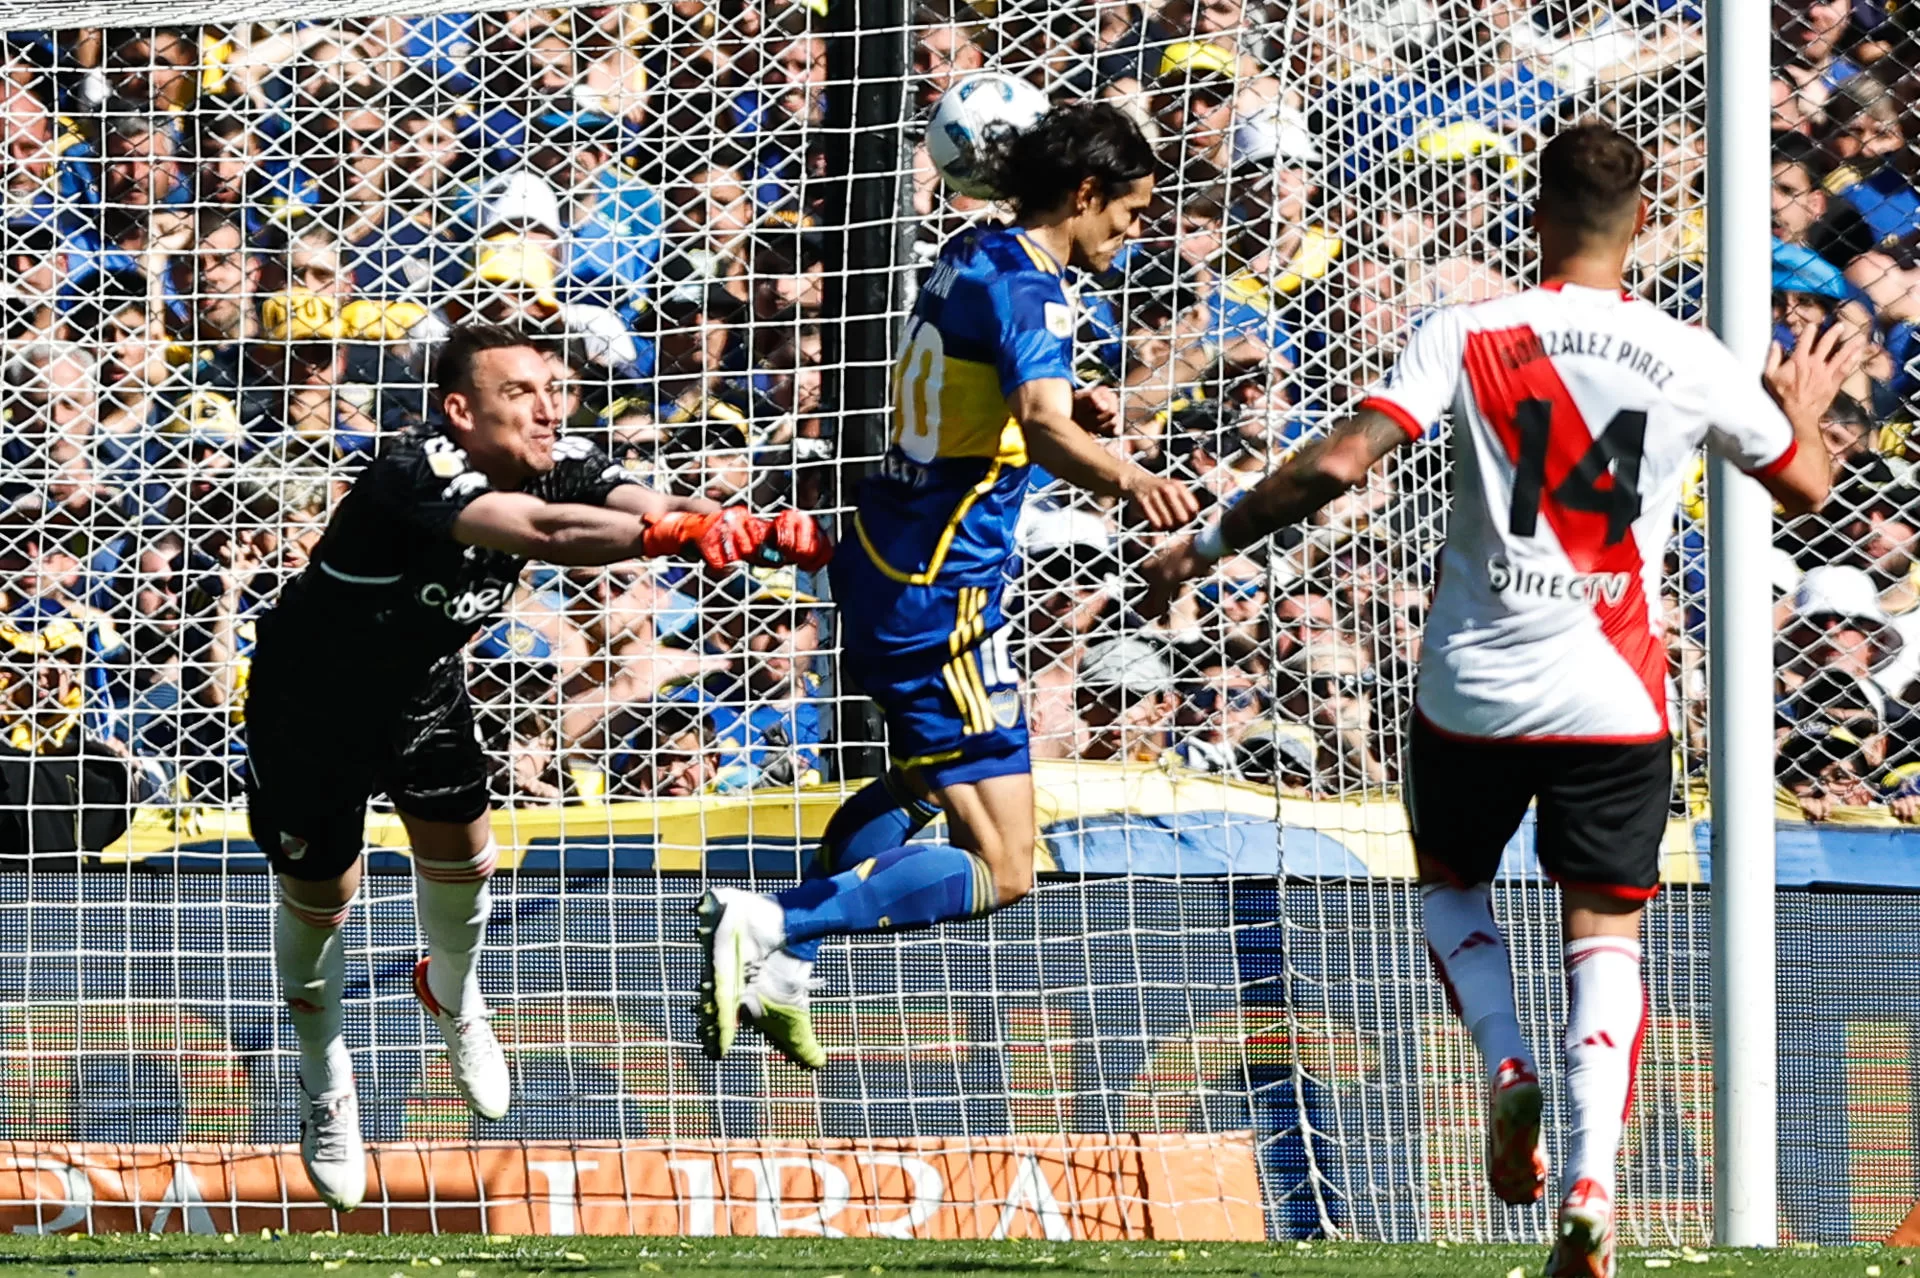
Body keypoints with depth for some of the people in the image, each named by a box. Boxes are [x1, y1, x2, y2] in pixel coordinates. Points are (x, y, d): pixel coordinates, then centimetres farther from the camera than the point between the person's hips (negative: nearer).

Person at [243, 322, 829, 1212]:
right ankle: (325, 1089, 30)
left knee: (460, 854, 5)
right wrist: (679, 533, -70)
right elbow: (541, 532, -57)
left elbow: (649, 508, -35)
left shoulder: (556, 466, -19)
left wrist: (759, 531, -56)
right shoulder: (416, 476, -40)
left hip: (421, 680, 6)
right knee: (319, 895, 5)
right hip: (312, 694, -6)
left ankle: (453, 998, 41)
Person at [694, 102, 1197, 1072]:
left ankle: (778, 970, 37)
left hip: (884, 566, 10)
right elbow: (1041, 424, -38)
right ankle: (764, 927, -21)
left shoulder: (968, 257, 11)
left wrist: (1068, 406, 14)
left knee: (921, 783, 35)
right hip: (941, 592, -10)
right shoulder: (1024, 286, -17)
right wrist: (1125, 479, -57)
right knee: (999, 870, -13)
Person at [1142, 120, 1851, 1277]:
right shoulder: (1690, 359, -1)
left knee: (1453, 883, 25)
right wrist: (1806, 405, 38)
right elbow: (1803, 485, 15)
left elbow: (1339, 463, -14)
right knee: (1606, 933, 5)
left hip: (1475, 689, 0)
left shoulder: (1470, 336, -6)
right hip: (1614, 701, 0)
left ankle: (1507, 1068, 1)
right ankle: (1591, 1184, -12)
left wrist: (1207, 544, -2)